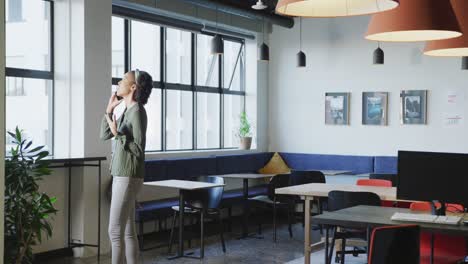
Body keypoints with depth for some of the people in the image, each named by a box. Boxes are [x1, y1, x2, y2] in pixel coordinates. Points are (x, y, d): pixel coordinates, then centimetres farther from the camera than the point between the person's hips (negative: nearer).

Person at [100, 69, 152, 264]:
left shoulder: (137, 111, -14)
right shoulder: (127, 111, 13)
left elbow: (138, 149, -18)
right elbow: (104, 135, 17)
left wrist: (117, 134, -22)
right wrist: (109, 109, 10)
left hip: (128, 176, -9)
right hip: (121, 175, 9)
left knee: (115, 230, -8)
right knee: (127, 230, 10)